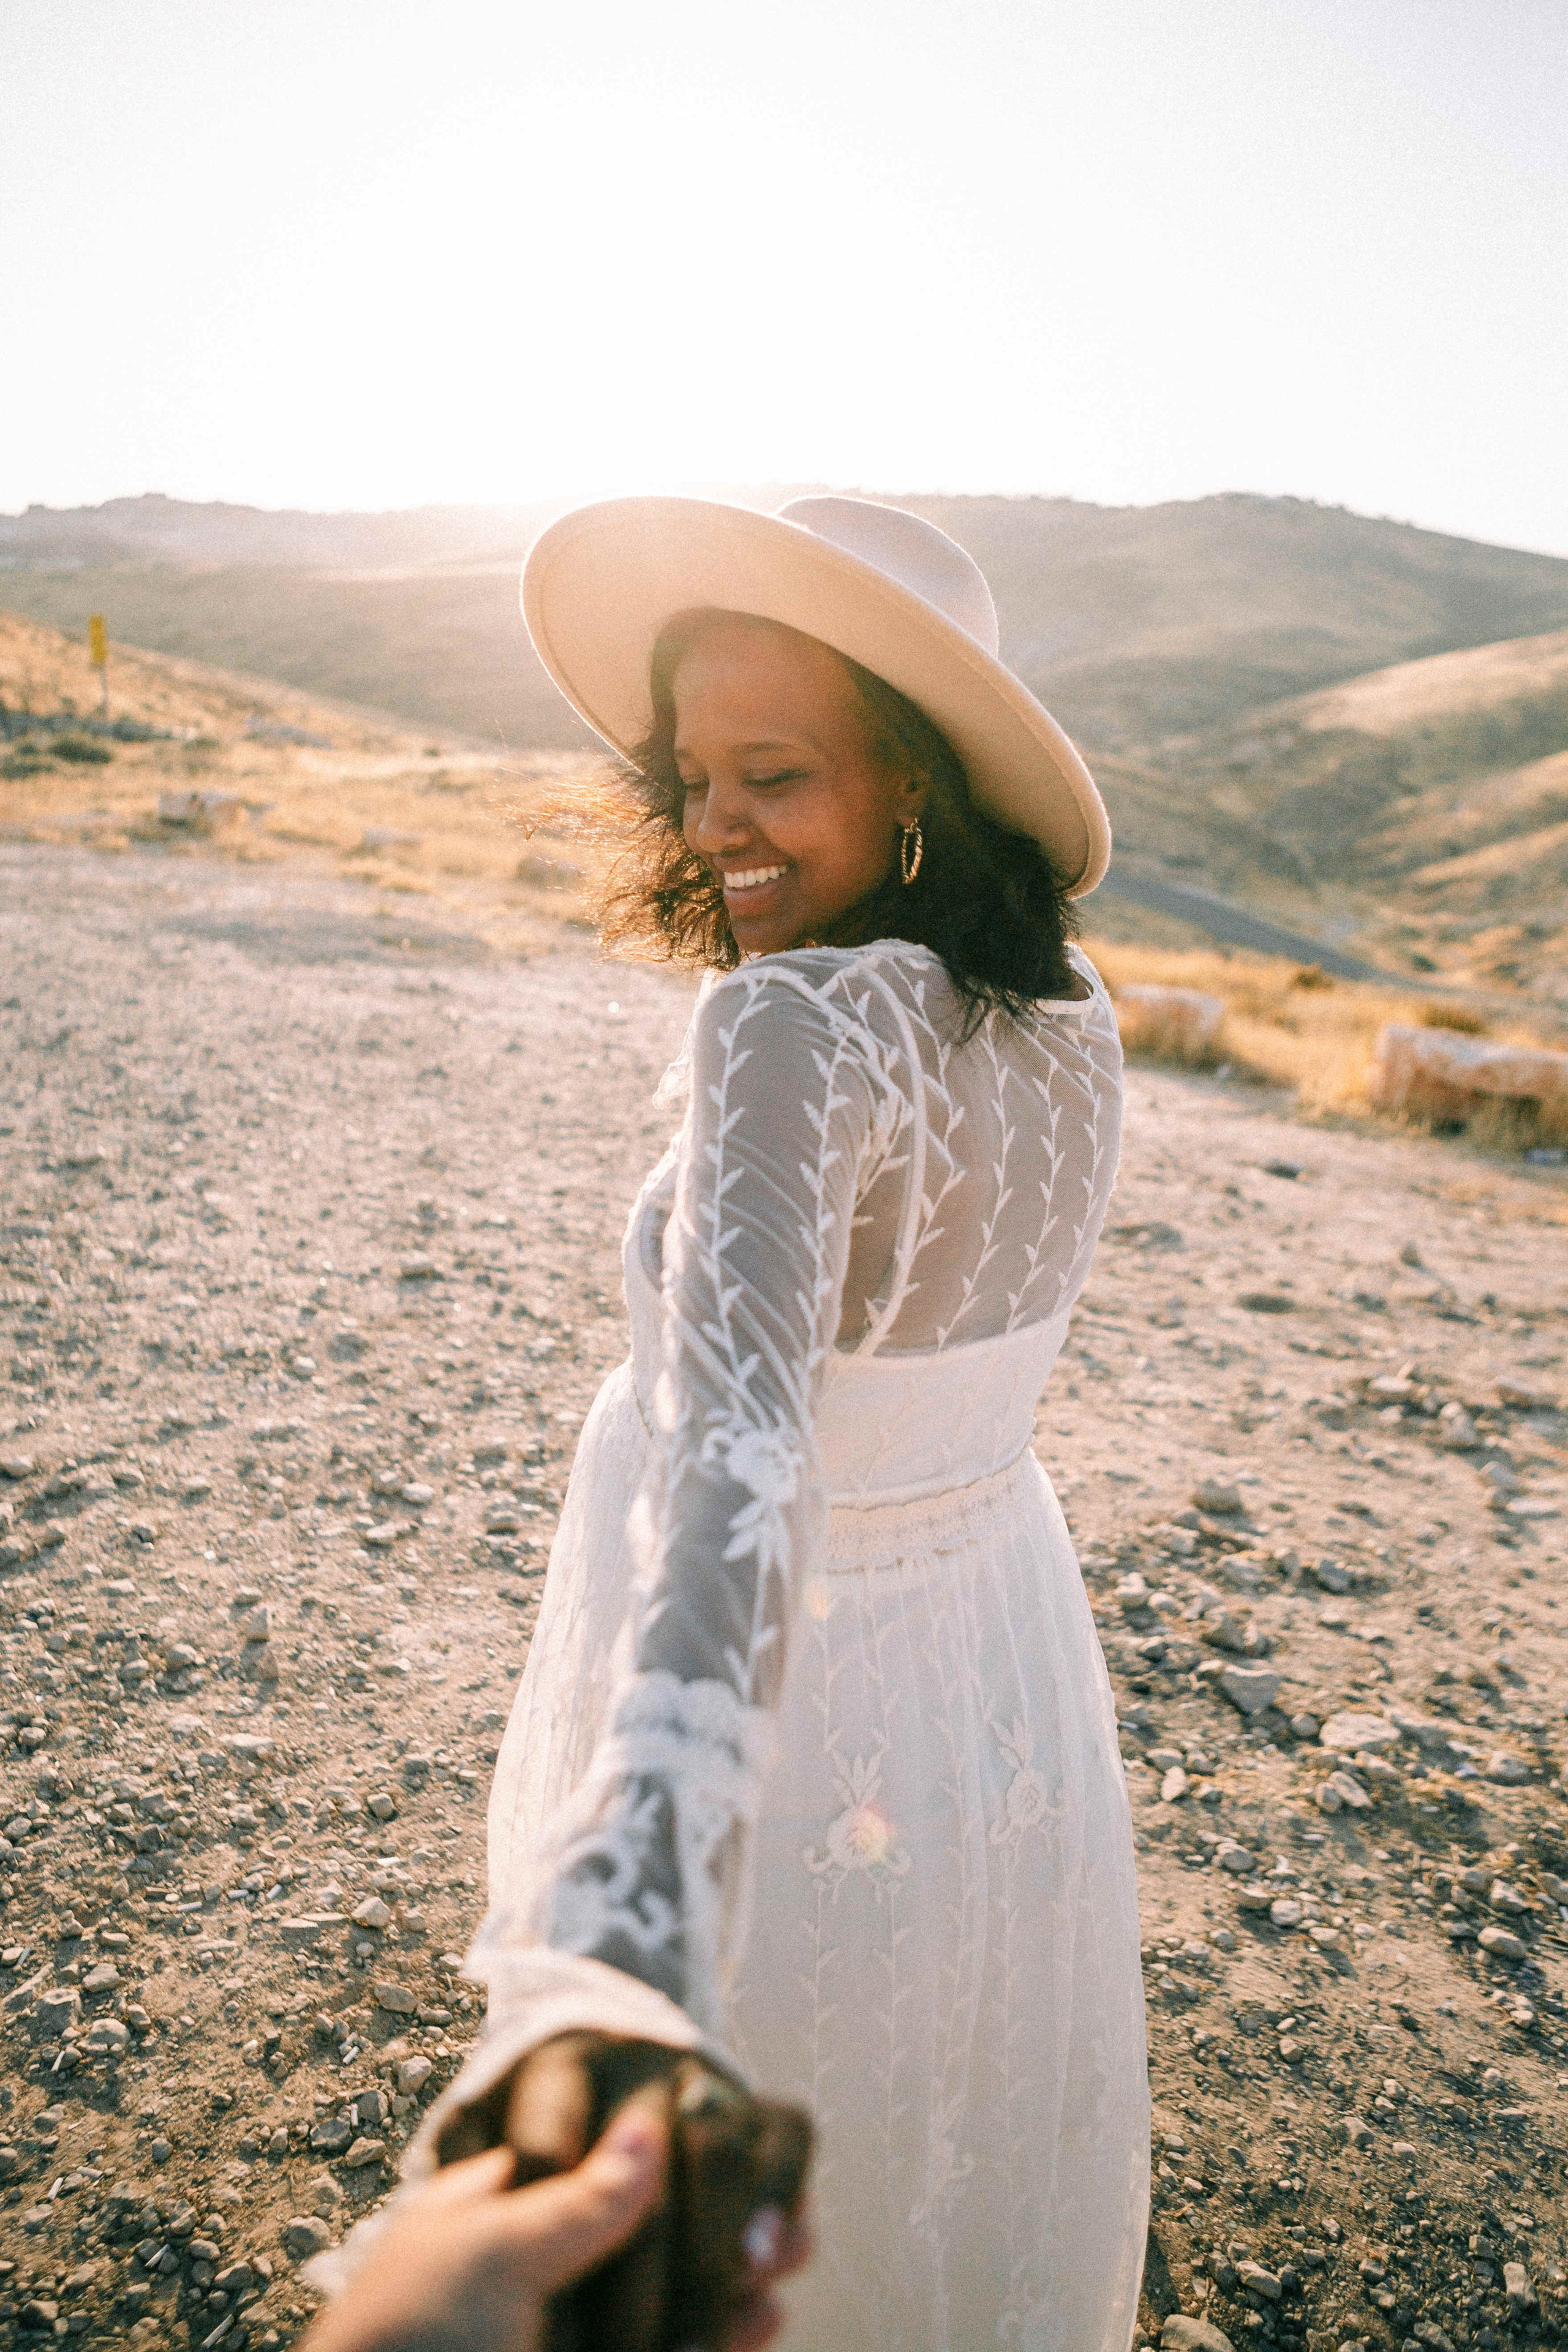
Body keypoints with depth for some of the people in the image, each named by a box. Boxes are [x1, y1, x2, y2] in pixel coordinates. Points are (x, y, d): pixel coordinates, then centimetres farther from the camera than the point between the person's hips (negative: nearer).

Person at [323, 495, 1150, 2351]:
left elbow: (739, 1447, -48)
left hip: (783, 1754, -6)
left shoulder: (796, 1024, -29)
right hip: (1009, 1695, 7)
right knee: (972, 2177, 34)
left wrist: (612, 1968, -57)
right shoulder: (1067, 1014, -6)